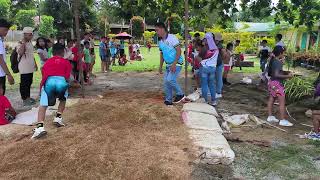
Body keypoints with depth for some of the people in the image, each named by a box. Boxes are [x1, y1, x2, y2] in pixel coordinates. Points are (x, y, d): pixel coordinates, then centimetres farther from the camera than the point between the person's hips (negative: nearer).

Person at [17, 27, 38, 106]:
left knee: (29, 83, 16)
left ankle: (28, 97, 27)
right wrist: (23, 43, -28)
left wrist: (35, 64, 20)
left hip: (30, 67, 9)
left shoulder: (30, 43, 14)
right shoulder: (21, 43, -12)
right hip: (24, 68, -9)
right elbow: (20, 53, -31)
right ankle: (24, 99, 7)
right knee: (24, 84, -1)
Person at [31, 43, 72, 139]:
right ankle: (58, 117, 19)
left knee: (43, 105, 3)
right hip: (61, 81, 0)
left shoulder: (47, 62, 30)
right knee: (63, 99, 30)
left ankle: (40, 127, -16)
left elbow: (43, 76, 31)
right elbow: (67, 77, 14)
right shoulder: (66, 62, 23)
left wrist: (41, 88, 46)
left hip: (49, 82, 1)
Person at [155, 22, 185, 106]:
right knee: (166, 82, 5)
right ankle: (168, 100, 17)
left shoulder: (172, 37, -14)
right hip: (168, 65, 8)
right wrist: (160, 66, 17)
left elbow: (179, 50, -18)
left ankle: (180, 94, -1)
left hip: (176, 63, -8)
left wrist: (174, 64, -24)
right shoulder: (160, 42, 11)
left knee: (170, 79, -21)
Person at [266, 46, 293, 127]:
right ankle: (282, 120, 0)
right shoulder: (278, 62, -20)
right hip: (277, 83, -10)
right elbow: (276, 74, -27)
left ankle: (270, 117, 25)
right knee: (282, 101, -4)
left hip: (271, 82, 10)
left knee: (271, 99, 15)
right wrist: (287, 76, -22)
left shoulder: (273, 60, 7)